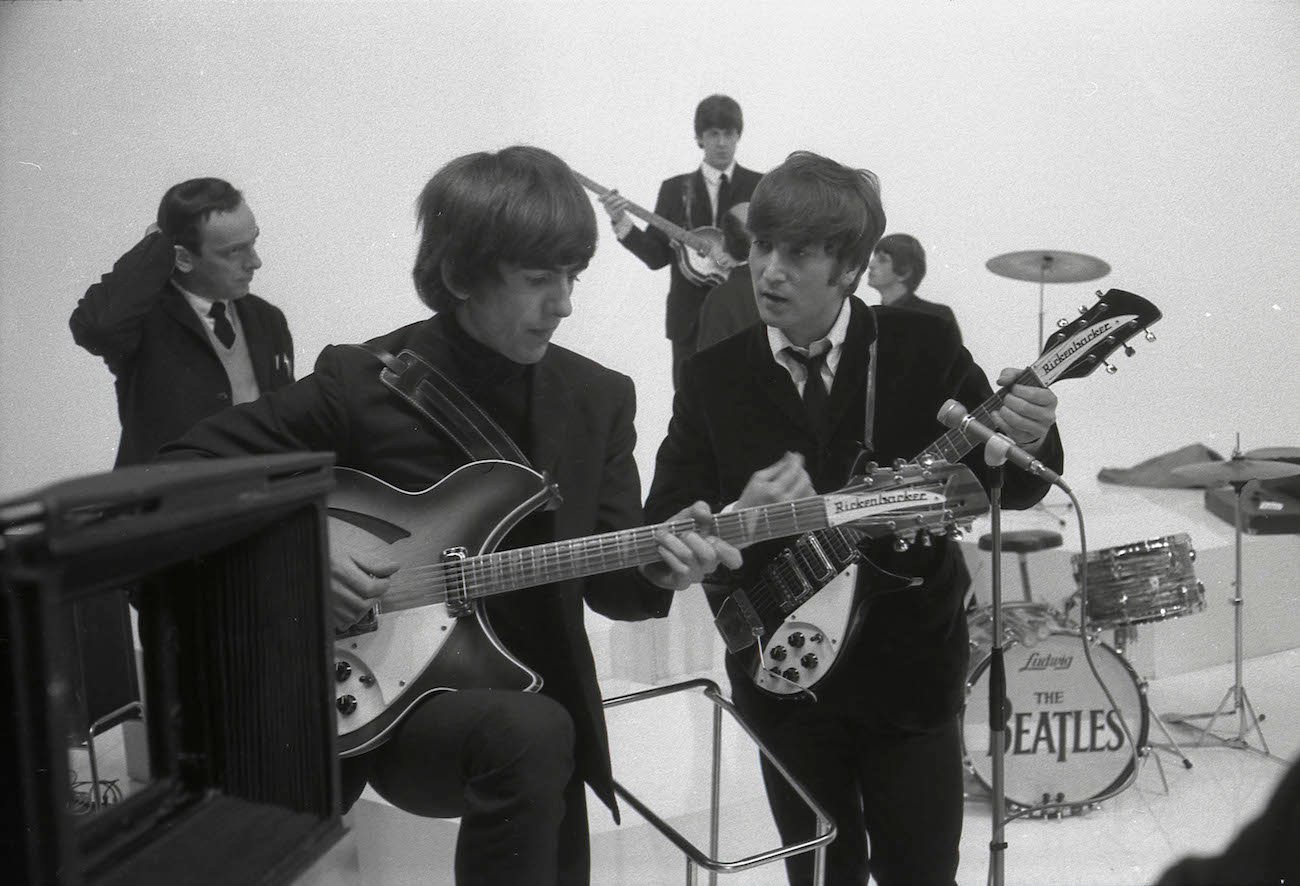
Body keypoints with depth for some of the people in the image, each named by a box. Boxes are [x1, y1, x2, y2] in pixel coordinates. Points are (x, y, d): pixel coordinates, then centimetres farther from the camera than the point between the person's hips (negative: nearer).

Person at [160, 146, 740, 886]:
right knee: (531, 734, -31)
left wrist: (656, 570, -22)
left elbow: (608, 574, 1)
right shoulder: (360, 381, -11)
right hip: (382, 696, -4)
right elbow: (184, 468, -4)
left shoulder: (597, 398, -1)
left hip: (534, 699, 5)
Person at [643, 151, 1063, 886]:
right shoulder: (713, 376, -4)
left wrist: (1027, 441, -28)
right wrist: (739, 517, -26)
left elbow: (1006, 487, -6)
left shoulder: (924, 346, -6)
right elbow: (664, 524, -6)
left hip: (911, 664, -1)